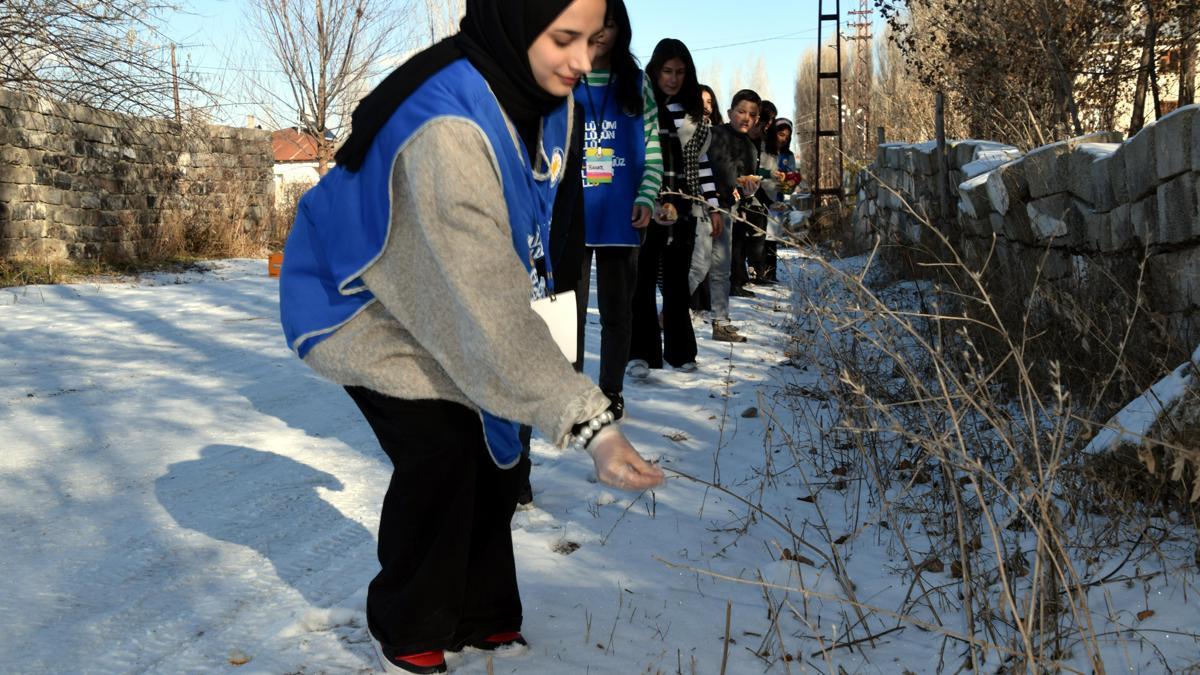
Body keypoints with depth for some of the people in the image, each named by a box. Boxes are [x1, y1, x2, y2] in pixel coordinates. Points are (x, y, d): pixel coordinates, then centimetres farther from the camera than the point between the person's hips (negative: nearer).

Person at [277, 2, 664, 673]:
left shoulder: (547, 99, -12)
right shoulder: (448, 128, -39)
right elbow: (488, 302, -44)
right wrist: (585, 420, -46)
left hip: (444, 301, 8)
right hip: (364, 301, -7)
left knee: (492, 450, 4)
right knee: (440, 453, -15)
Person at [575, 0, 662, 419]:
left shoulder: (635, 83, 7)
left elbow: (652, 147, 7)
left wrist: (646, 198, -5)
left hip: (620, 216, 1)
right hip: (570, 215, -1)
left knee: (617, 309, 7)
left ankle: (612, 390, 19)